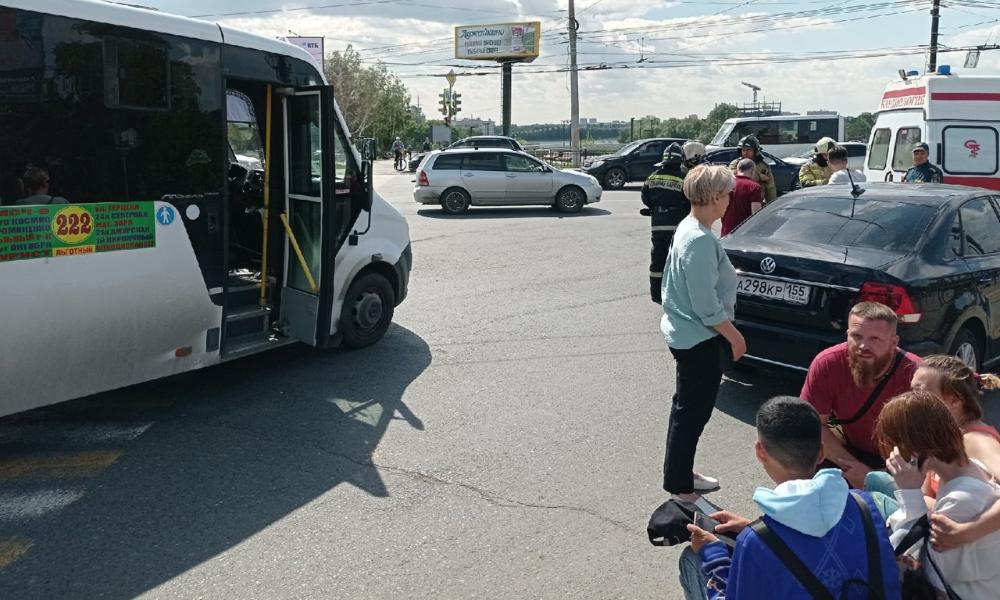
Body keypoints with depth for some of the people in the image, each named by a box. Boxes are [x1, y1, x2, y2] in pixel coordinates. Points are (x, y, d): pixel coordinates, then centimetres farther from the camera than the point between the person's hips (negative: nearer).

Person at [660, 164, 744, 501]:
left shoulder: (687, 228, 7)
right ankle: (680, 488, 14)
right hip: (699, 339, -10)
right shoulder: (700, 240, -24)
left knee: (688, 408, 20)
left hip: (684, 332, 10)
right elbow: (707, 305, -24)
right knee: (691, 413, 1)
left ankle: (682, 475, 34)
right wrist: (734, 337, -13)